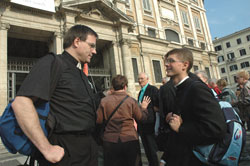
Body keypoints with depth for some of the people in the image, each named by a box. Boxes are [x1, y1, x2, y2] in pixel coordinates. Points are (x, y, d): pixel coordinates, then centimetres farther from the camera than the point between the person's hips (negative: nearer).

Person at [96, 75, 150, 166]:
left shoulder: (104, 101, -7)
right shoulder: (131, 101, -9)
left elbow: (98, 120, -2)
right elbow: (141, 117, -1)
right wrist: (143, 107, 16)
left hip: (110, 140, 1)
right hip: (130, 139, 0)